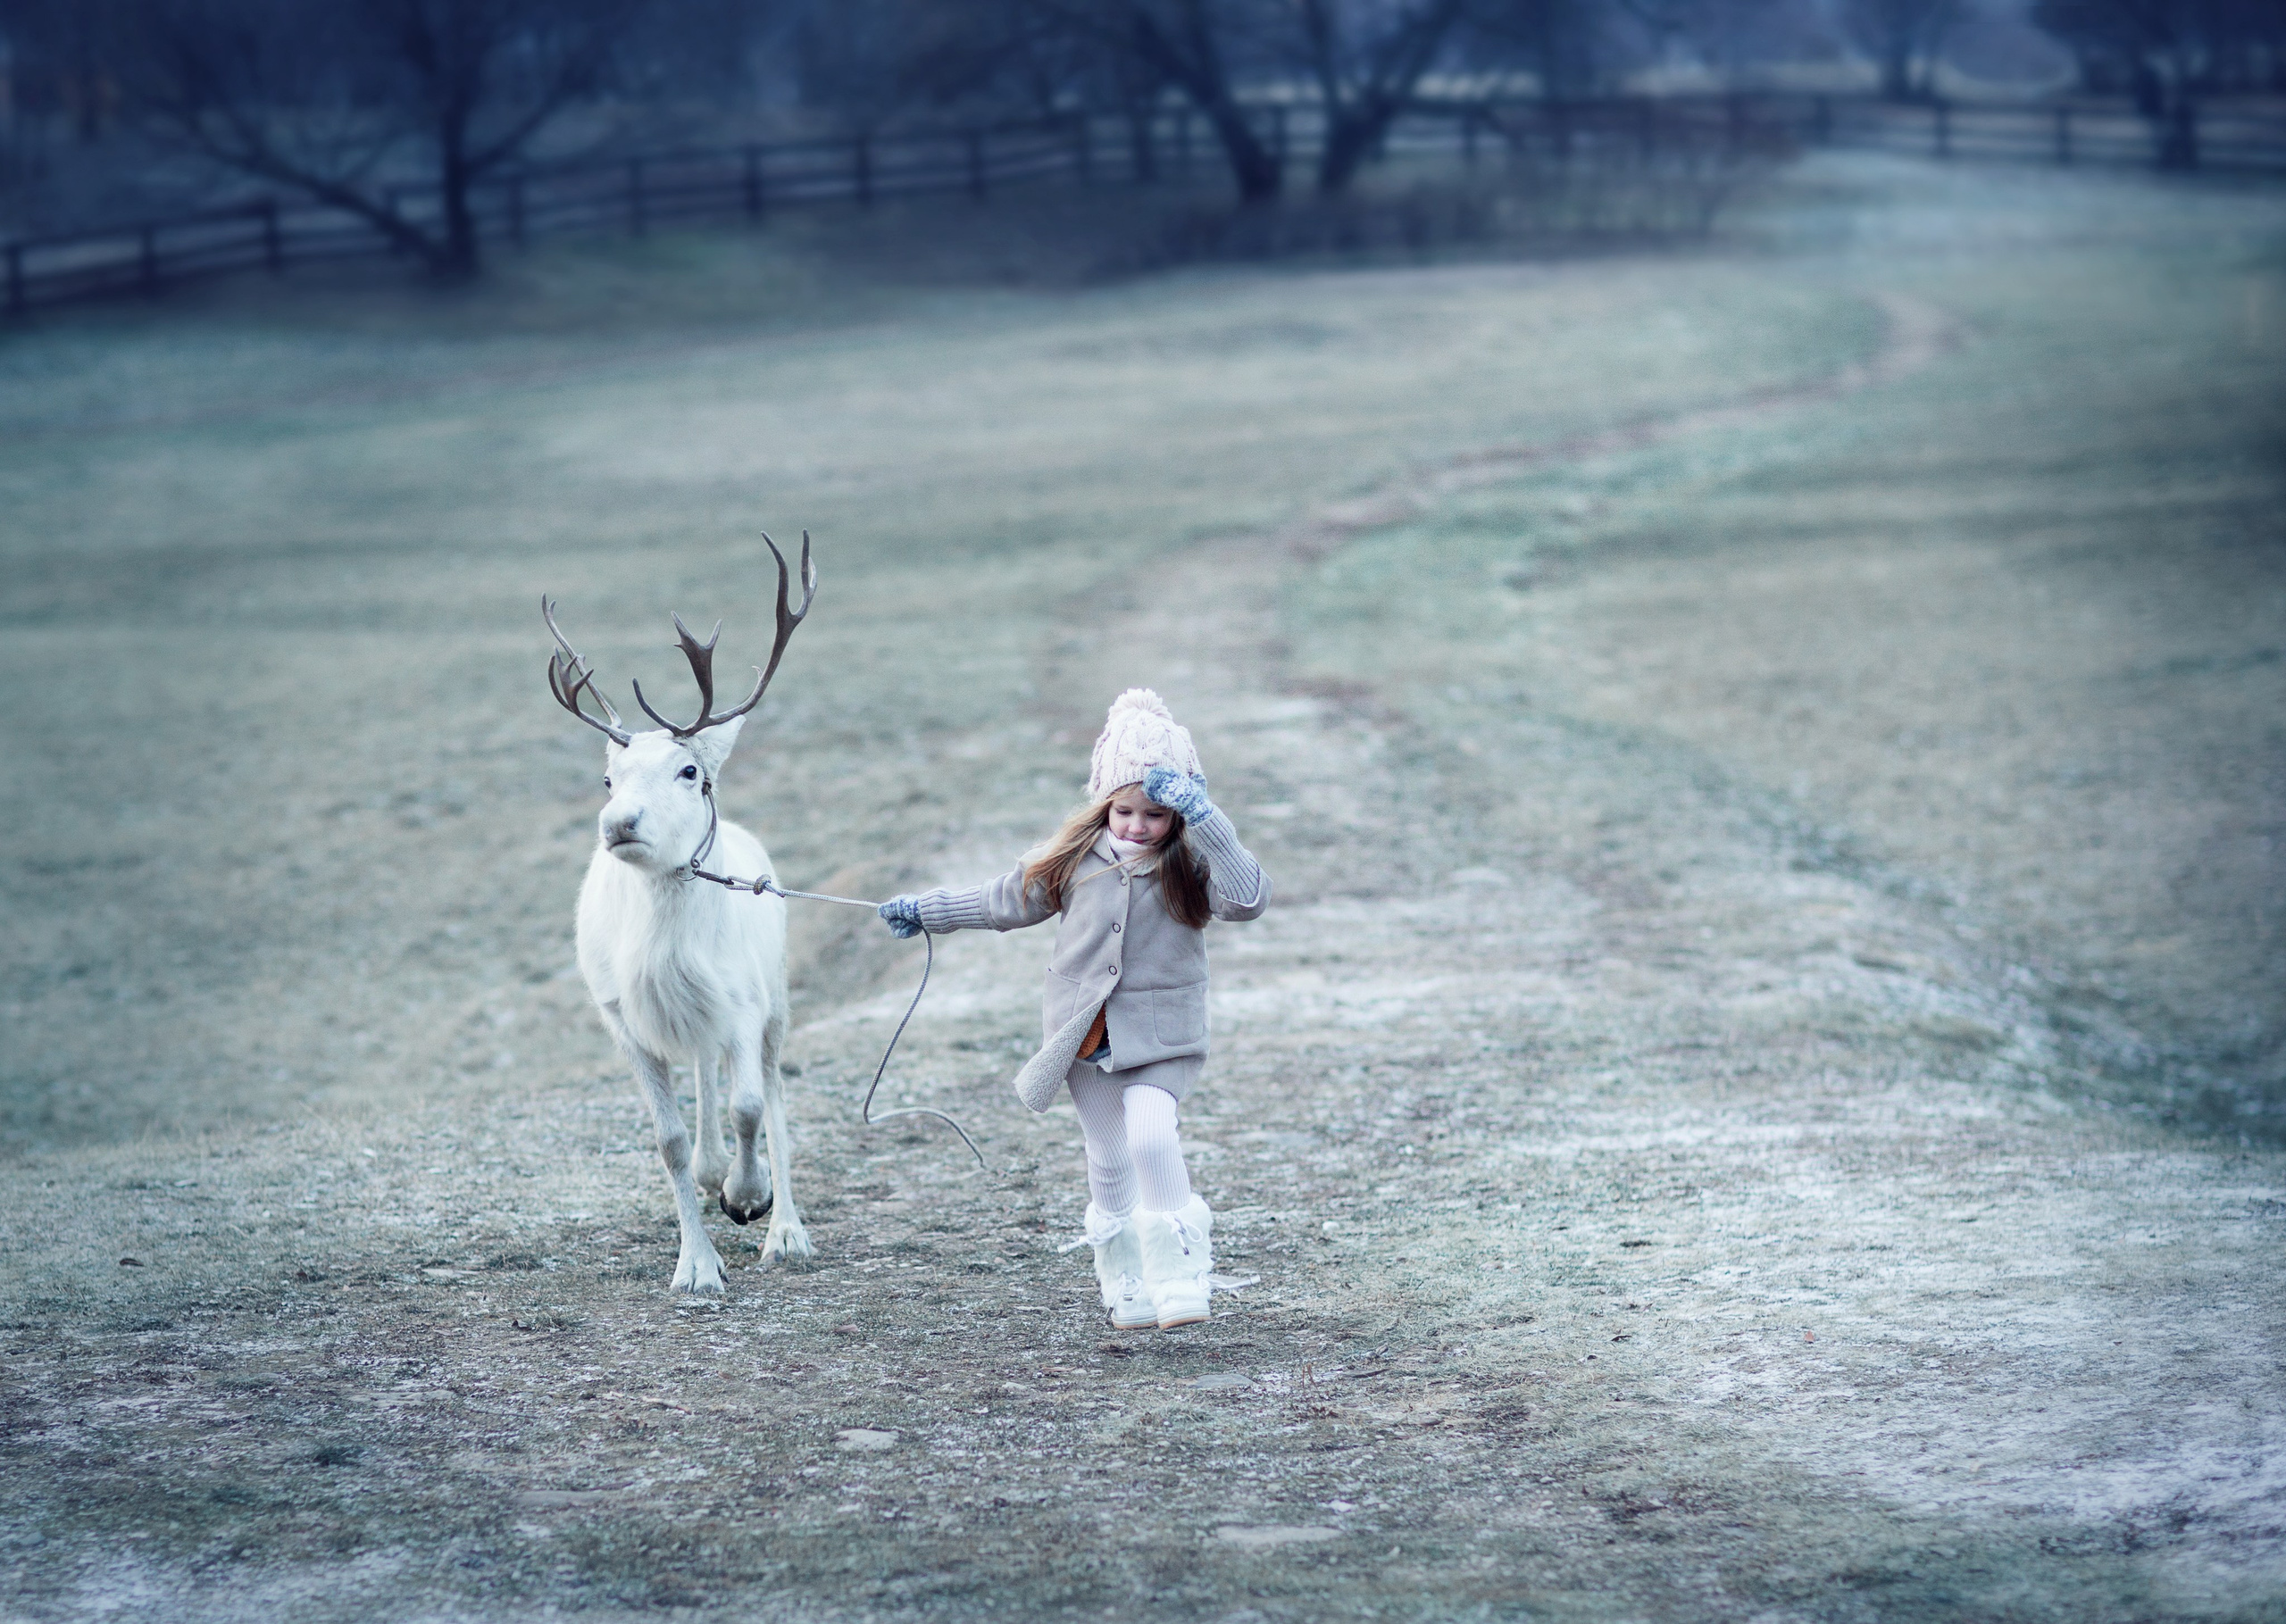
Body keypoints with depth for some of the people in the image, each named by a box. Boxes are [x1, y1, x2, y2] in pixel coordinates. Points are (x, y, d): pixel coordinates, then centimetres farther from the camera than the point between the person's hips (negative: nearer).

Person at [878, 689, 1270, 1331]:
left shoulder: (1191, 863, -10)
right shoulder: (1074, 857, 0)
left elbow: (1249, 898, -30)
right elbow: (1007, 900, 15)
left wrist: (1204, 818, -35)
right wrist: (927, 910, 21)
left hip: (1160, 1036, -4)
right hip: (1086, 1031, 4)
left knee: (1149, 1130, -26)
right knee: (1109, 1158, 8)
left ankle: (1180, 1268, -14)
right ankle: (1125, 1280, 23)